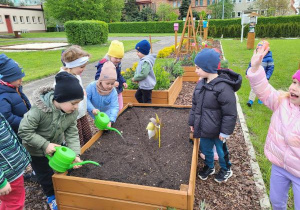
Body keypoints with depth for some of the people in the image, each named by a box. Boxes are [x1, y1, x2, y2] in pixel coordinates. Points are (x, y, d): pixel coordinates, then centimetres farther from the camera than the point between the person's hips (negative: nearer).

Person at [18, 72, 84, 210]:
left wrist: (75, 154, -27)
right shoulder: (39, 110, -37)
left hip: (57, 145, 4)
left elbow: (72, 133, -16)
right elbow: (24, 131, -29)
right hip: (37, 150, -4)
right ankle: (51, 196, 40)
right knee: (45, 174, 12)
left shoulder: (72, 111, -20)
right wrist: (45, 144, -33)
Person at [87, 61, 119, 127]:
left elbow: (115, 107, -30)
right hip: (94, 112, 0)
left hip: (106, 112, 1)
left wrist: (111, 120, -43)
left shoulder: (113, 92, -27)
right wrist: (92, 109, -41)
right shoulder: (92, 86, -27)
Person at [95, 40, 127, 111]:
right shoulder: (103, 65, -23)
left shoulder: (118, 64, 1)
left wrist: (123, 81, 1)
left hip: (118, 91, 8)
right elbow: (98, 78, -26)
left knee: (120, 109, 21)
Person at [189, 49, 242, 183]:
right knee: (206, 149, 24)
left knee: (221, 150, 18)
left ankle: (226, 169, 45)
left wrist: (225, 132, -16)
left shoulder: (223, 87, -25)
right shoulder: (201, 83, -2)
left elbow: (230, 113, -21)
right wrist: (192, 122, 10)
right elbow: (195, 105, 9)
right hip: (204, 129, 6)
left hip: (217, 131, -6)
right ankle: (209, 167, 51)